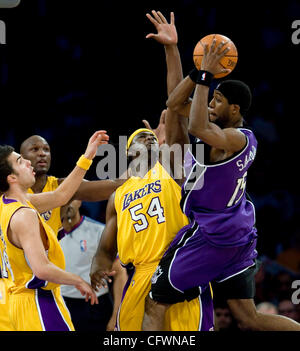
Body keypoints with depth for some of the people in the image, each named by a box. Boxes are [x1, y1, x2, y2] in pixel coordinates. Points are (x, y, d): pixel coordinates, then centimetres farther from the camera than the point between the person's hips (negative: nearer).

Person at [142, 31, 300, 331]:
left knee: (155, 305, 0)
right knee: (249, 319, 9)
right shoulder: (241, 135, 9)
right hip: (239, 236, 10)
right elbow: (175, 103, 12)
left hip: (210, 237, -10)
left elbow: (197, 128, -40)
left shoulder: (234, 139, -17)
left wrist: (205, 76, -31)